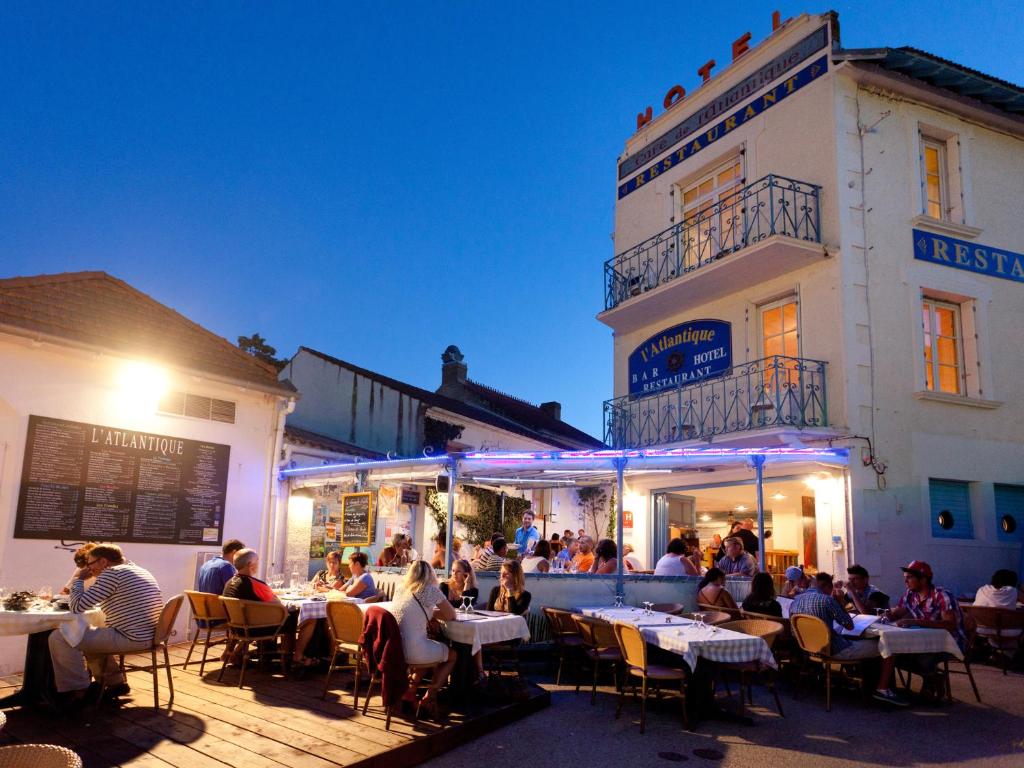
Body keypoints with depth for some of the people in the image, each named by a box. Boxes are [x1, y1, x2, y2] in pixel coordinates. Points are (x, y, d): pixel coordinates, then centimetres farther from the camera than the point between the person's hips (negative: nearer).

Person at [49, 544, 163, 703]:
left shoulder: (112, 573, -12)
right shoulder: (139, 571, 17)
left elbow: (77, 607, -12)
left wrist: (78, 579, 3)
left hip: (130, 638, -10)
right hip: (147, 635, 10)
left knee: (59, 638, -7)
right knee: (89, 636, 32)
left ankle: (76, 691, 1)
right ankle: (115, 683, 31)